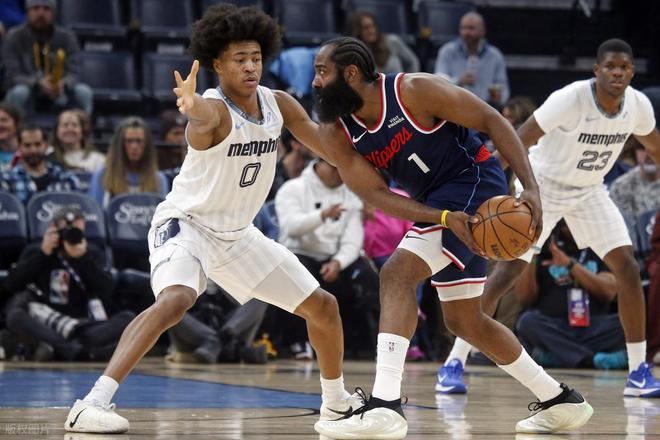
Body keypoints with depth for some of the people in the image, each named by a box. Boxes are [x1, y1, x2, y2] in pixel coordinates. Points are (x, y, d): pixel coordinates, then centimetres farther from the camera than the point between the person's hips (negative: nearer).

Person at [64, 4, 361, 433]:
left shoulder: (279, 104, -3)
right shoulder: (215, 110, -24)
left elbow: (335, 149, 6)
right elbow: (205, 114, -50)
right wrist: (191, 105, -74)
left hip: (238, 233, 8)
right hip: (186, 223, -7)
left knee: (323, 306, 11)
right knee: (175, 300, -36)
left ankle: (336, 400, 35)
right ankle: (91, 405, -38)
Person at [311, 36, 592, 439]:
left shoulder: (415, 90, -20)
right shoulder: (337, 134, -4)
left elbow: (493, 122, -16)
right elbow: (376, 194, -12)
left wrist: (531, 189, -25)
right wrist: (443, 218, -27)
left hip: (475, 183, -8)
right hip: (437, 201, 8)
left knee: (397, 273, -25)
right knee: (464, 320, 15)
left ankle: (385, 407, -33)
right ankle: (560, 401, 30)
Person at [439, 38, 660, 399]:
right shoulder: (570, 99, -29)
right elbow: (518, 142, -27)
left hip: (589, 191, 5)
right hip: (543, 185, -5)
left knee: (627, 268, -8)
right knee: (507, 271, -11)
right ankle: (455, 362, -3)